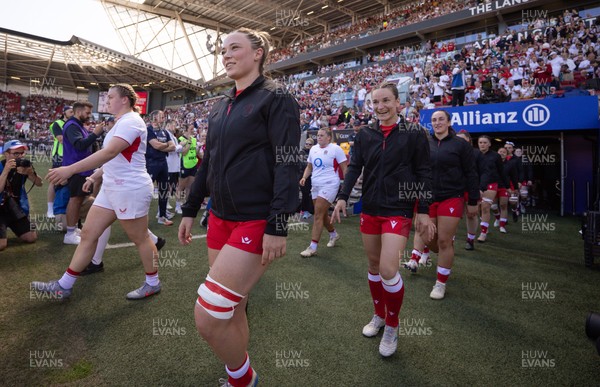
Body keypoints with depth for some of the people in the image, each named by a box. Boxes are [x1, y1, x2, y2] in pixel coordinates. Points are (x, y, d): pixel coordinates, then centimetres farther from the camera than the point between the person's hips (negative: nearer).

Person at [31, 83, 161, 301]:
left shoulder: (131, 121, -16)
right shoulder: (122, 123, 18)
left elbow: (109, 153, -29)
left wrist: (70, 169, -30)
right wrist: (95, 176, 24)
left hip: (131, 190, -10)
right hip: (112, 188, 10)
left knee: (140, 239, 3)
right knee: (88, 234, 10)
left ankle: (153, 283, 21)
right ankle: (64, 286, 19)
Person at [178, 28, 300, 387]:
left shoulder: (276, 98, -6)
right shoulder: (220, 107, 16)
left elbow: (288, 164, -15)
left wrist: (278, 226, -20)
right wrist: (190, 209, 19)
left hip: (257, 221, -7)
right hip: (220, 218, 8)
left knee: (208, 317, -9)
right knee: (230, 310, 13)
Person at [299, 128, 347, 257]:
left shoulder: (335, 149, -7)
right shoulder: (313, 149, 11)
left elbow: (344, 168, -6)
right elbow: (309, 166, 18)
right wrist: (304, 177, 1)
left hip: (329, 185, -7)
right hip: (315, 186, 7)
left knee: (318, 215, -11)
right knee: (322, 214, 16)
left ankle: (313, 247, -7)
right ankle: (333, 234, 41)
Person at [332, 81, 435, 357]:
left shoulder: (414, 134, -3)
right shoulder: (365, 135, 6)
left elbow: (424, 174, -2)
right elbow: (354, 168, 5)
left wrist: (424, 211, -5)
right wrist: (343, 197, -7)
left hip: (398, 210, -4)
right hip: (370, 209, 4)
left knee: (388, 269, -13)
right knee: (373, 265, 12)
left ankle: (392, 326, 11)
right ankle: (379, 315, 33)